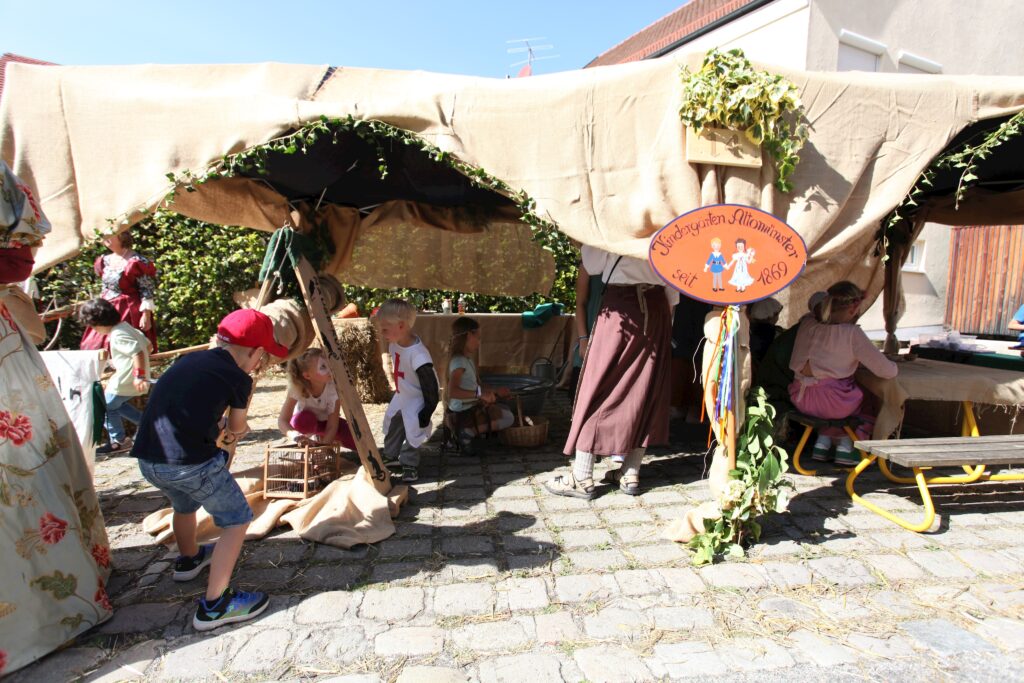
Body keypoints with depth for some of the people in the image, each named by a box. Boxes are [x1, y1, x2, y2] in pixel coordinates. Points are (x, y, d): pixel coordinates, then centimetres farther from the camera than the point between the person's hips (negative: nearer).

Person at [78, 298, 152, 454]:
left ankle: (118, 441, 19)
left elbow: (138, 352, -31)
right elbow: (147, 345, 15)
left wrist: (139, 375, -33)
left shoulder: (117, 335, -21)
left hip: (126, 381, -10)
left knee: (107, 406, 7)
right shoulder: (125, 327, 9)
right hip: (131, 378, 10)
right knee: (118, 403, 24)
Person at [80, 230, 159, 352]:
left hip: (128, 314, -8)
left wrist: (146, 316, -19)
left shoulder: (136, 262, -13)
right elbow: (105, 289, 20)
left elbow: (148, 291, -15)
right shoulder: (105, 261, 11)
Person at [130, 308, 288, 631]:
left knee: (184, 504, 35)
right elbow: (236, 428, 13)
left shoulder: (189, 360, 14)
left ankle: (189, 559, 60)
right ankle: (214, 606, 11)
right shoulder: (238, 378, -3)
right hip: (189, 462, -8)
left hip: (147, 459, 8)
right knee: (236, 520, 8)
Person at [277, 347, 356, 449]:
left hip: (326, 421, 2)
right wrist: (295, 435, -54)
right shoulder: (297, 388, -31)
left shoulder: (334, 387, -32)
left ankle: (321, 436, 9)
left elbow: (332, 426, -28)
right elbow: (282, 420, -33)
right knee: (303, 420, -38)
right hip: (306, 421, -1)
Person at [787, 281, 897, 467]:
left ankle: (822, 443, 23)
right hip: (832, 401, -5)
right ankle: (846, 448, 19)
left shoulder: (807, 323, 5)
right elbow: (887, 371, -8)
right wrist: (892, 364, 15)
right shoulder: (852, 333, -11)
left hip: (800, 399, 5)